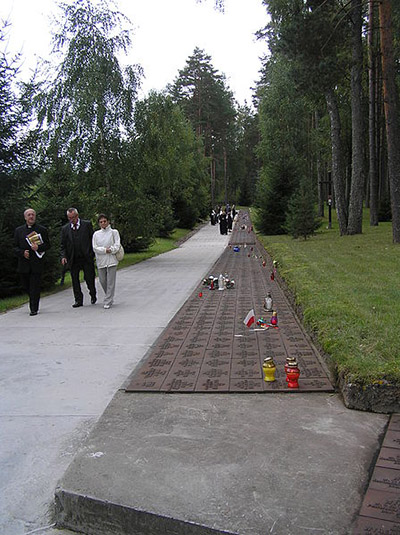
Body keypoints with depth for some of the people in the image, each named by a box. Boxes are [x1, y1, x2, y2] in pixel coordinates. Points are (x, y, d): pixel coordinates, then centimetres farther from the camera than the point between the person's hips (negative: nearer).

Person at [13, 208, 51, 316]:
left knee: (35, 287, -5)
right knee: (25, 286, 11)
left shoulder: (42, 229, 7)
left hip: (37, 263, -2)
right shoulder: (18, 230, 12)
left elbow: (48, 245, 6)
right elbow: (15, 247, 10)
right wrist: (22, 253, -10)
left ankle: (34, 308, 2)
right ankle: (33, 300, 37)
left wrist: (39, 247, -13)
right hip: (23, 264, 3)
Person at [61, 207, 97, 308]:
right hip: (73, 259, 2)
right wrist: (63, 256, -6)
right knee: (75, 280, 5)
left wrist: (93, 254, -4)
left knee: (89, 278, 2)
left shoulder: (87, 224, 2)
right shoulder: (65, 228, 9)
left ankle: (93, 295, 26)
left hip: (87, 258, -2)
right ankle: (78, 300, 14)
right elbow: (63, 245, 10)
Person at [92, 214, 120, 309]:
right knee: (102, 281, 8)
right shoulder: (96, 234, 8)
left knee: (110, 281, -5)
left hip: (111, 260, -3)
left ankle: (108, 302, 0)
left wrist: (111, 250, -16)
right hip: (101, 261, 3)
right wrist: (105, 250, -11)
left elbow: (117, 244, -4)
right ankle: (110, 298, 29)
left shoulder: (114, 232, 3)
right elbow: (95, 248, 0)